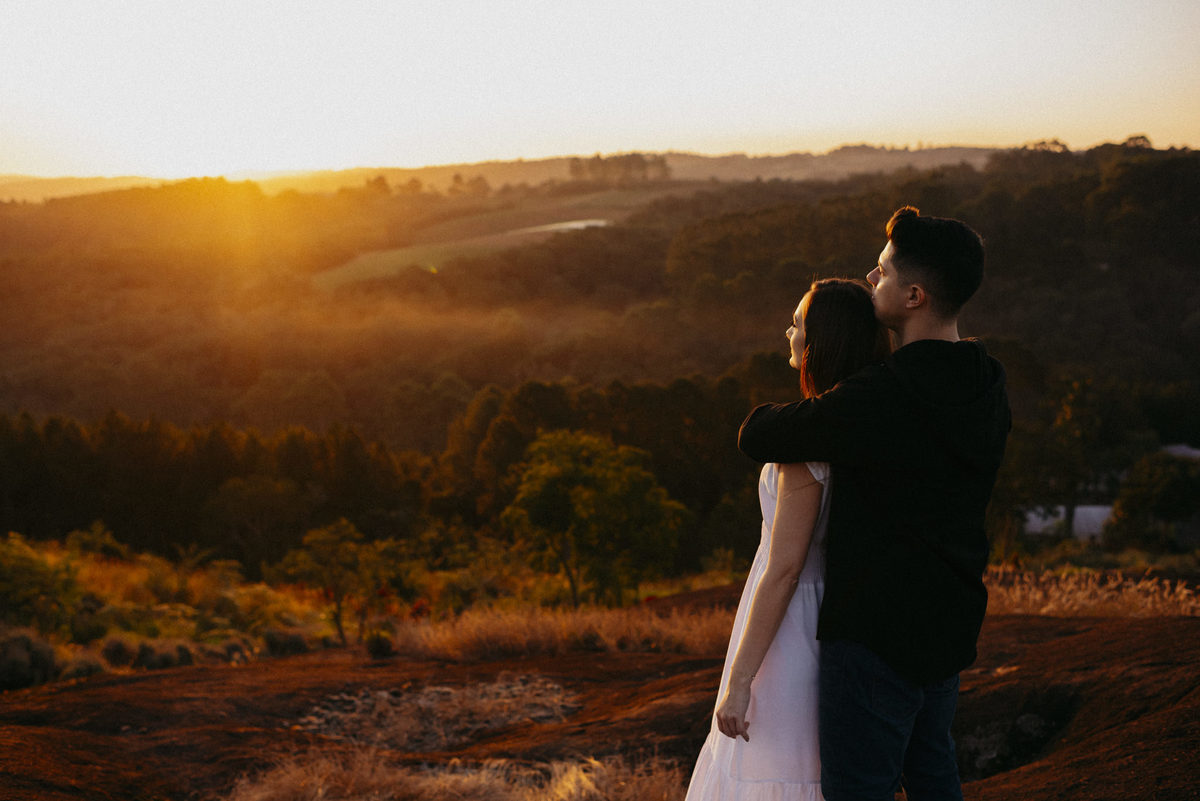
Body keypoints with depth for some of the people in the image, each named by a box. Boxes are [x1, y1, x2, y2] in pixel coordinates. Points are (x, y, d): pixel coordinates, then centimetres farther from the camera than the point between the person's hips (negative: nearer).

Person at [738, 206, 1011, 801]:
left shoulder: (878, 400, -26)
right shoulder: (986, 389, 1)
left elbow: (756, 437, -17)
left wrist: (789, 413, 6)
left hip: (877, 631, -9)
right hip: (948, 622, 9)